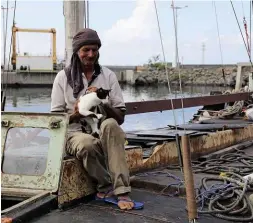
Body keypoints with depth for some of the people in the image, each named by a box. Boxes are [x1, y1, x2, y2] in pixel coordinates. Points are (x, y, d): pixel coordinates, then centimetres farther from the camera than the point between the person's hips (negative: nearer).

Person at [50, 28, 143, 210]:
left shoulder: (108, 75, 9)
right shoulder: (63, 77, 6)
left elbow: (120, 117, 6)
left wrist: (103, 104, -13)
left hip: (105, 134, 1)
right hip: (76, 133, -1)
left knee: (110, 124, -36)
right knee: (87, 144, -38)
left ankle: (121, 191, -38)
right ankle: (108, 187, -15)